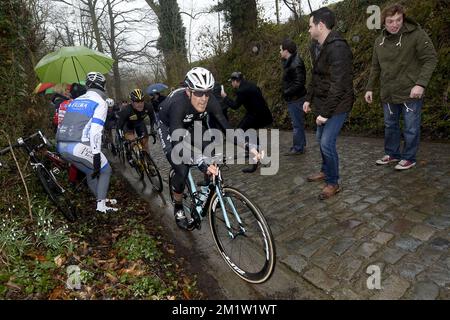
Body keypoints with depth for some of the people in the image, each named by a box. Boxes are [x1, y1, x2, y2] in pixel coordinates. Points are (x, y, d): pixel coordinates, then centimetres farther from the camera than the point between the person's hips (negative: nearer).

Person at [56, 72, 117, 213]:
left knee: (91, 172, 24)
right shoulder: (100, 102, -3)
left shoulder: (76, 100, 22)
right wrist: (96, 155, -15)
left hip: (61, 146, 8)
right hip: (79, 146, -8)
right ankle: (101, 205, 9)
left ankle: (102, 199, 36)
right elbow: (95, 130, -15)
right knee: (105, 170, 12)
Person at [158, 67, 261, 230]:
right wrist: (202, 164, -62)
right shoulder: (178, 103, -40)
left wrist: (250, 146, -41)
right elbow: (177, 140, -49)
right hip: (169, 127, -4)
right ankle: (178, 209, 7)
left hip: (191, 125, 5)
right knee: (182, 170, -18)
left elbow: (226, 126, -27)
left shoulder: (210, 101, -27)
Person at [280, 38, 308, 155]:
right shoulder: (290, 62, 10)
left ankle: (298, 148, 10)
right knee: (298, 123, 18)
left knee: (297, 124, -1)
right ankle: (301, 145, 30)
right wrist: (287, 93, 5)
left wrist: (286, 93, -18)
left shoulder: (295, 64, -21)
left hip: (296, 99, -10)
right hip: (293, 98, 10)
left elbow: (299, 83, -25)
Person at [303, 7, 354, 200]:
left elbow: (338, 85, -27)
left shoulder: (337, 48, -22)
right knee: (321, 139, 17)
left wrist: (325, 112, -26)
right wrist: (309, 98, 15)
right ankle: (326, 171, 38)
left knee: (327, 143, -11)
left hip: (337, 104, -9)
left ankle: (333, 183, 8)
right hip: (322, 101, 9)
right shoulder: (315, 45, 7)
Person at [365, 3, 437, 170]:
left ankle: (409, 158, 18)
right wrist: (370, 88, 12)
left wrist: (421, 83, -22)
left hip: (410, 93, -5)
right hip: (388, 94, 5)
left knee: (411, 128, 4)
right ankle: (392, 154, 30)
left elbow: (430, 59, -11)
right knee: (390, 125, 15)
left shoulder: (417, 34, -9)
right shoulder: (379, 41, 7)